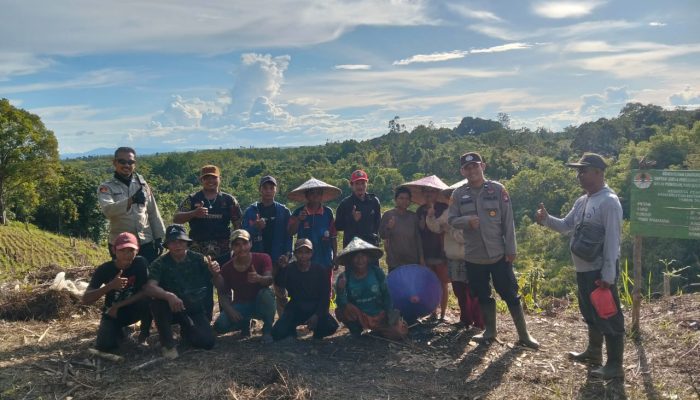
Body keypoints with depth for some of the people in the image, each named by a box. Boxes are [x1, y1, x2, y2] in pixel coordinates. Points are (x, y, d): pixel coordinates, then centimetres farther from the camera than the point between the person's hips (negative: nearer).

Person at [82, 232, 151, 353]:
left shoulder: (141, 263, -19)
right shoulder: (104, 269, -19)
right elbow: (86, 300, -25)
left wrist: (118, 305, -26)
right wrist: (110, 286, -40)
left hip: (133, 309, -1)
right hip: (112, 313, 1)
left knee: (147, 301, -33)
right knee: (104, 346, -22)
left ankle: (143, 336, -6)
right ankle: (118, 331, 15)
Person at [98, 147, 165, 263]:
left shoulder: (142, 184, 8)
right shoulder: (106, 188, -2)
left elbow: (153, 213, 11)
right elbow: (108, 210, -23)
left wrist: (158, 237, 8)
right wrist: (131, 200, -37)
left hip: (146, 243, 3)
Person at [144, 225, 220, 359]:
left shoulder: (198, 259, -4)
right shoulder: (160, 263, -8)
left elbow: (219, 284, -5)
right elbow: (149, 287, -24)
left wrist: (215, 273, -30)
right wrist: (169, 296, -45)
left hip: (196, 310, 1)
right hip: (172, 308, -1)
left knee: (207, 341, -22)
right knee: (157, 303, -33)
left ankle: (187, 331, 14)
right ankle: (168, 344, -14)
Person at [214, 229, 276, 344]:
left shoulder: (262, 258, -12)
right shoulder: (226, 268, -6)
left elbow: (270, 280, -28)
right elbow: (223, 294, -4)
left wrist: (259, 279, -53)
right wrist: (230, 310, -23)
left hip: (260, 304, -2)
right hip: (240, 305, 2)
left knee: (266, 293, -37)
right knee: (220, 326, -25)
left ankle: (267, 330, -15)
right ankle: (244, 323, 10)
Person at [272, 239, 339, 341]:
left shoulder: (320, 271, -3)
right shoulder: (289, 269, -3)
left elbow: (325, 297, -5)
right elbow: (279, 284, -23)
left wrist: (317, 315, -19)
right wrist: (281, 268, -39)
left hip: (316, 308, 0)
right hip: (295, 308, 1)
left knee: (331, 327, -28)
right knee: (278, 333, -22)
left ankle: (317, 333, 9)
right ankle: (291, 329, 15)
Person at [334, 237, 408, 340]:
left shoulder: (377, 272, -6)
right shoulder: (344, 278, -11)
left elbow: (386, 295, 4)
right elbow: (341, 303, -16)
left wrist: (390, 313, -5)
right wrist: (341, 290, -35)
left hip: (380, 316, 2)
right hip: (359, 317, -2)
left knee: (400, 333, -20)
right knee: (341, 311, -32)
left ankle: (377, 330, 14)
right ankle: (356, 330, 0)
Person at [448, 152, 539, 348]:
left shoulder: (498, 189, -5)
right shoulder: (458, 194, 0)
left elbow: (508, 221, -5)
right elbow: (451, 219, 0)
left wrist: (511, 249, -7)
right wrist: (467, 220, -21)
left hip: (499, 254, -2)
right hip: (473, 257, 2)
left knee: (510, 294, 4)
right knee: (483, 296, 15)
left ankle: (523, 335, 17)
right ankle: (490, 331, 31)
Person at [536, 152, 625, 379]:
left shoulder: (609, 201, -18)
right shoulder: (582, 201, 10)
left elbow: (612, 241, -21)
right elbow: (565, 226, 16)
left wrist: (608, 275, -23)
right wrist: (546, 219, -4)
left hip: (601, 271, -10)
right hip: (584, 269, 10)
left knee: (609, 316, 0)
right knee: (590, 313, 22)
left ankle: (615, 365, 11)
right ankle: (594, 352, 39)